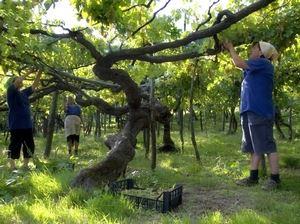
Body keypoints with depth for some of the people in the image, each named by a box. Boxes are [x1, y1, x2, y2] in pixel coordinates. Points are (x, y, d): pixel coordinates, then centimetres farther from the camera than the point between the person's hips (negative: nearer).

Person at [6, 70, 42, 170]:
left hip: (27, 125, 7)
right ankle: (12, 167, 9)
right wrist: (28, 72, -12)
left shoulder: (24, 93, 15)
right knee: (15, 146, -2)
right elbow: (17, 81, -19)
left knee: (29, 146, 9)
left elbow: (34, 85, 18)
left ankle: (25, 165, 20)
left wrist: (39, 72, 9)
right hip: (16, 126, -7)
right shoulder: (11, 92, -2)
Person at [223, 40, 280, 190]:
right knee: (254, 147, 11)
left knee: (267, 145, -5)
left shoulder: (264, 63, -8)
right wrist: (230, 49, 19)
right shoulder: (255, 68, 20)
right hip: (250, 111, 10)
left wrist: (230, 47, 1)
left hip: (261, 112, -10)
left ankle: (275, 178, 2)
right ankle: (253, 177, 17)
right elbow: (241, 64, 27)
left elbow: (239, 63, -12)